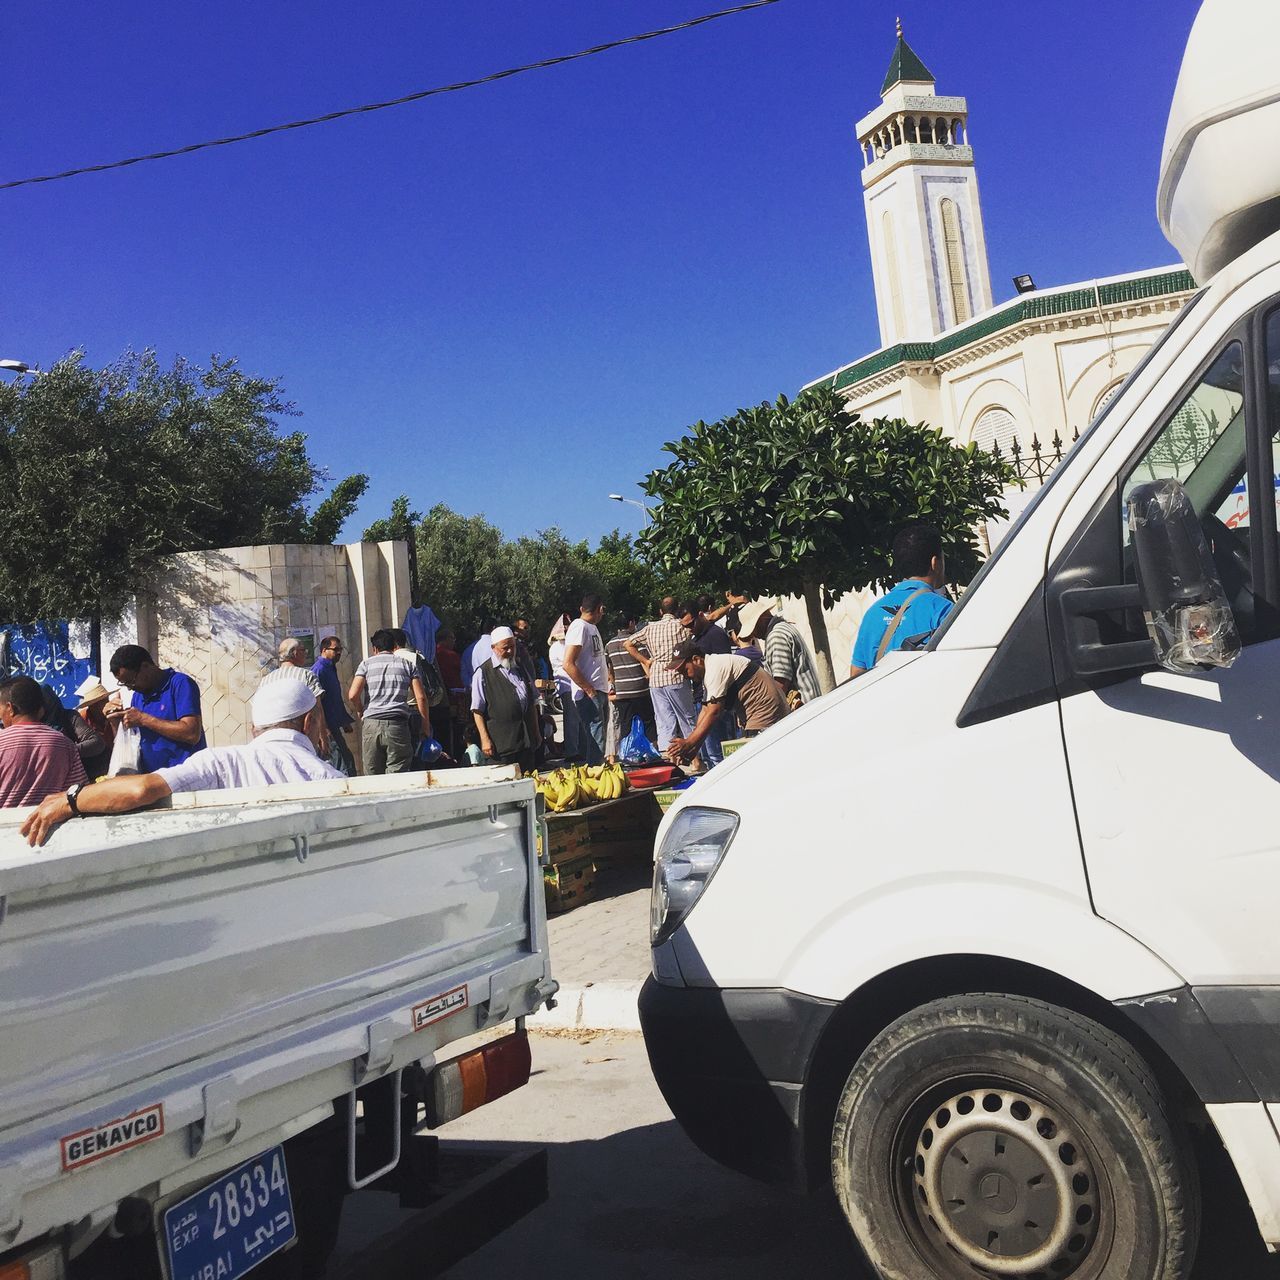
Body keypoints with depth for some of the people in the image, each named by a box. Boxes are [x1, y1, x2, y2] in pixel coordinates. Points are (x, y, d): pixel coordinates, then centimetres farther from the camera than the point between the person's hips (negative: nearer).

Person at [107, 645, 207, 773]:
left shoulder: (180, 684, -7)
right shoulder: (138, 695, 13)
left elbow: (192, 734, -19)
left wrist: (143, 719, -14)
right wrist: (117, 721, 1)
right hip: (149, 777, 7)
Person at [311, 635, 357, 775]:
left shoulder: (330, 669, 18)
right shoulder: (319, 670, -13)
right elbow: (316, 701, -19)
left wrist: (345, 721, 23)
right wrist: (324, 728, -22)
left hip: (334, 725, 10)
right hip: (328, 726, -10)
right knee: (346, 761, -13)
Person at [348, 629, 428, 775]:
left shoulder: (367, 663, 10)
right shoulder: (407, 664, 12)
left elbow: (353, 695, -3)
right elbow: (420, 697, 4)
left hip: (371, 724, 0)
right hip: (398, 725, 0)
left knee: (372, 775, 6)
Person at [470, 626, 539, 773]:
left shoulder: (520, 670, 18)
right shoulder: (483, 674, -2)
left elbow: (532, 704, 24)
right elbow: (477, 711, -6)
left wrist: (536, 733, 20)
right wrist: (485, 739, -13)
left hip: (526, 740, 6)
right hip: (501, 743, -6)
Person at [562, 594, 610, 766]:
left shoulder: (592, 628, 18)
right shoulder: (579, 627, -12)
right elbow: (568, 664, -19)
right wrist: (590, 691, -18)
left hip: (599, 692, 10)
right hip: (588, 695, -10)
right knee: (596, 746, -11)